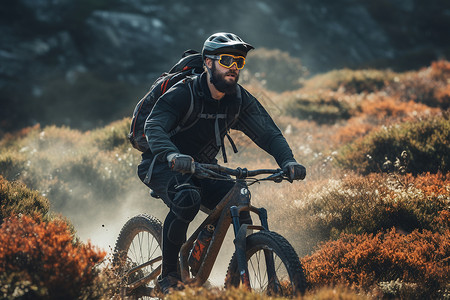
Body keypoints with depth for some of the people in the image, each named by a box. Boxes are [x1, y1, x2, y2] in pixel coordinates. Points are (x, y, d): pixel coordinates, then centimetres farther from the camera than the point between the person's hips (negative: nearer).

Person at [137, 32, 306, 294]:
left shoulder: (240, 100, -6)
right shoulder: (182, 94, -22)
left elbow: (268, 132, -11)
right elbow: (154, 127, -36)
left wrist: (288, 161, -32)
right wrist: (173, 156, -57)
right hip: (164, 166, -5)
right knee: (187, 198, -36)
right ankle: (169, 274, -22)